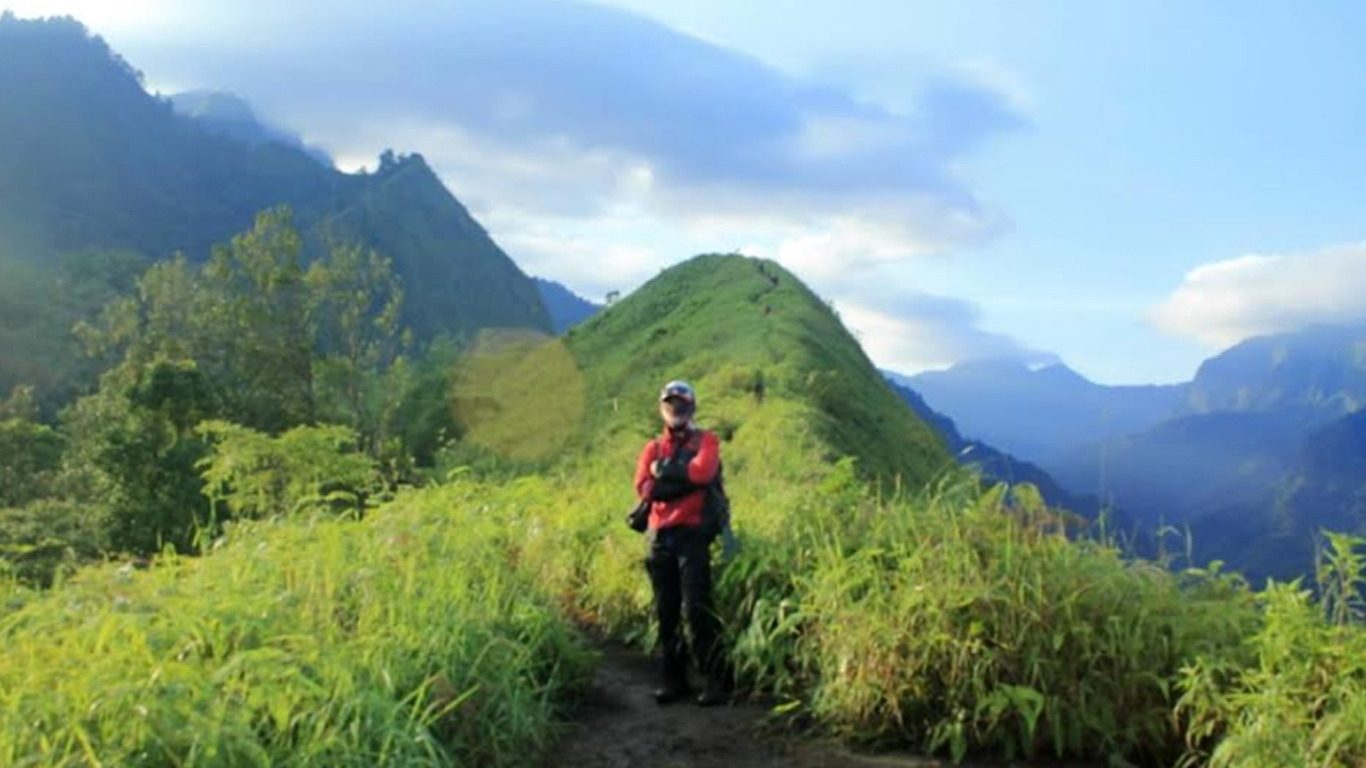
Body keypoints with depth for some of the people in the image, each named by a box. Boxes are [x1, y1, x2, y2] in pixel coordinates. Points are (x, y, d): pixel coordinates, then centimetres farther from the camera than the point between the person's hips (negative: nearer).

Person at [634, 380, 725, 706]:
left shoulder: (705, 441, 5)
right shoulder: (653, 448, 15)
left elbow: (703, 471, -16)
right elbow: (643, 487, -1)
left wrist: (665, 471, -5)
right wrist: (685, 480, -9)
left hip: (692, 535, -4)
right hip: (660, 537, 4)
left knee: (697, 609, -10)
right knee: (666, 611, 6)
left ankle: (713, 679, -5)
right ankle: (673, 678, 15)